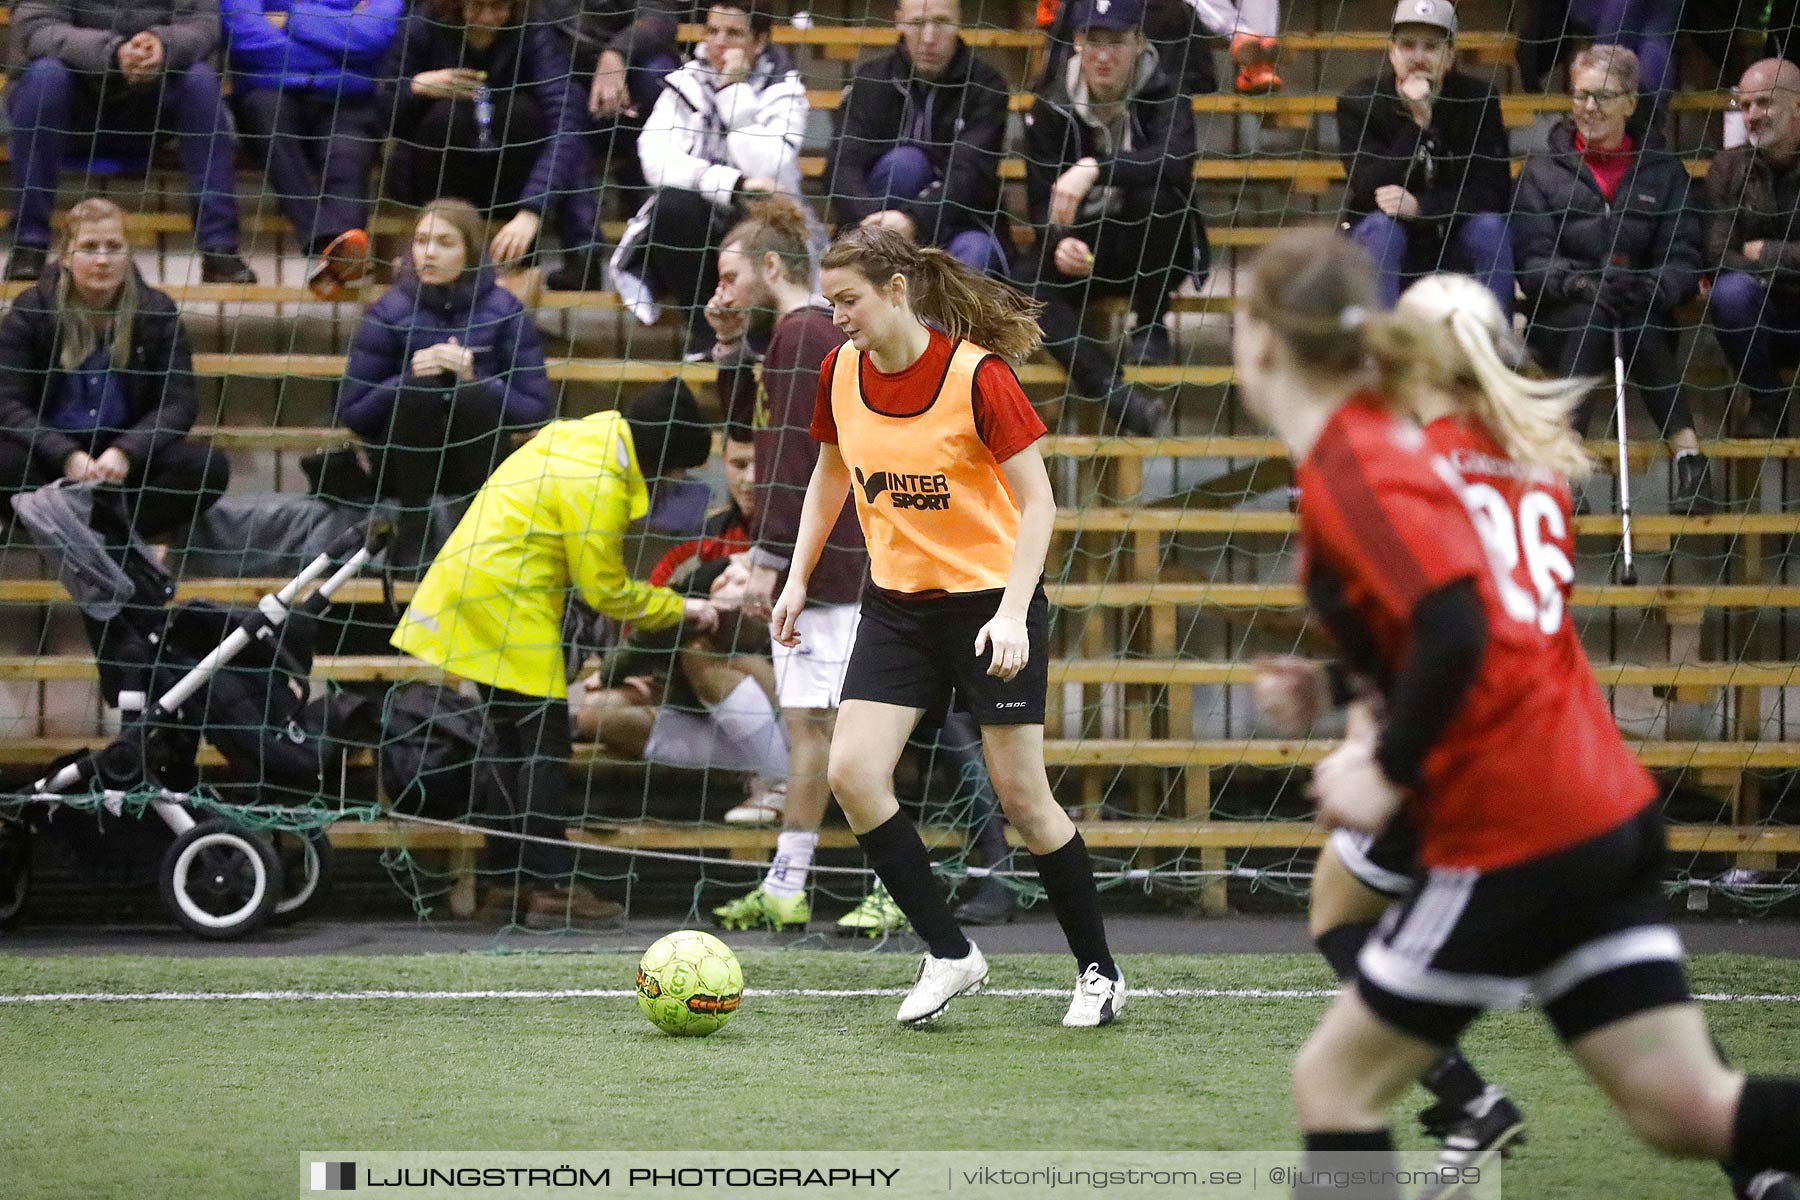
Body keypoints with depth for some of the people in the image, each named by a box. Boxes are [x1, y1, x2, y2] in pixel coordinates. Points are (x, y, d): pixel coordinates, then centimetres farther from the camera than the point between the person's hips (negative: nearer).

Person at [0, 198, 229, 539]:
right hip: (50, 456, -2)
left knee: (208, 467, -26)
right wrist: (67, 456, -25)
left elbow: (177, 404, -4)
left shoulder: (157, 311, 3)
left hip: (126, 457, 2)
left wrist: (125, 452, -23)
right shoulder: (30, 311, -1)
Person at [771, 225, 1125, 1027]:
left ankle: (1098, 971, 16)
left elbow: (1038, 499, -17)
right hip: (897, 601, 5)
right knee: (852, 773, -12)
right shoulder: (841, 373, -2)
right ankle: (950, 954, 1)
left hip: (993, 602, -5)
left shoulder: (977, 374, -19)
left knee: (1021, 795, -3)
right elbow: (831, 473, 17)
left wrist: (1012, 613, -26)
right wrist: (798, 577, 11)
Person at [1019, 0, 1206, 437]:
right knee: (1026, 281, -29)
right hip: (1083, 243, 2)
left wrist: (1095, 169, -46)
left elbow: (1178, 159, -33)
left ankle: (1151, 330, -14)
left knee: (1155, 193, -34)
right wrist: (1061, 243, -31)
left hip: (1152, 250, -2)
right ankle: (1112, 393, -45)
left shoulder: (1162, 95, -11)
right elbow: (1043, 201, -7)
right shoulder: (1051, 108, -4)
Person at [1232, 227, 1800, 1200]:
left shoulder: (1348, 472, -13)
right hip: (1608, 815, 9)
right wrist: (1391, 719, 11)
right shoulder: (1396, 443, 15)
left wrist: (1390, 772, -16)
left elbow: (1455, 630, -26)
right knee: (1685, 1109, 6)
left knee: (1334, 1081, 5)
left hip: (1516, 840, -9)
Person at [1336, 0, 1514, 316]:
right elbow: (1370, 192, -21)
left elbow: (1492, 191, -13)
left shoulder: (1478, 100, -5)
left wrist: (1419, 206, -28)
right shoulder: (1358, 103, -9)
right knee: (1380, 228, -32)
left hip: (1454, 248, 1)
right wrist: (1417, 122, -29)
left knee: (1489, 227, -28)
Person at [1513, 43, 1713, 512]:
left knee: (1639, 325, -34)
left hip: (1647, 319, 0)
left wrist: (1649, 287, -25)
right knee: (1592, 315, -35)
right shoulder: (1542, 173, 9)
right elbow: (1532, 263, -4)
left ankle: (1689, 460, -44)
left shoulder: (1664, 171, 11)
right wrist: (1580, 284, -26)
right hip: (1561, 320, 0)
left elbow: (1684, 260, -1)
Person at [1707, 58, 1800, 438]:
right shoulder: (1730, 168, 0)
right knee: (1731, 290, -30)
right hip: (1764, 318, 3)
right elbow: (1717, 256, -11)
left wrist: (1764, 253, -12)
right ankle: (1766, 403, -8)